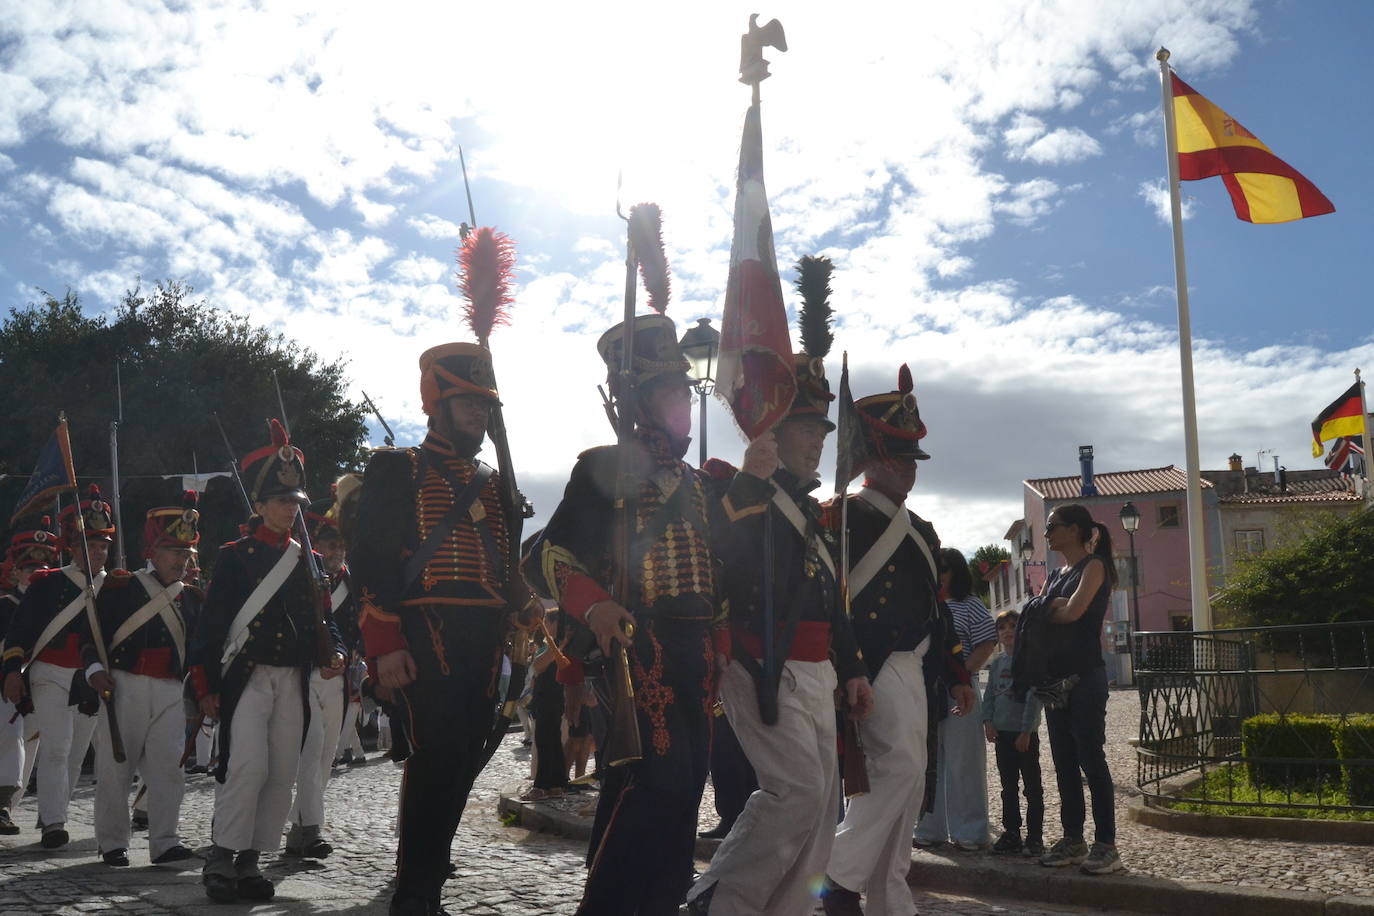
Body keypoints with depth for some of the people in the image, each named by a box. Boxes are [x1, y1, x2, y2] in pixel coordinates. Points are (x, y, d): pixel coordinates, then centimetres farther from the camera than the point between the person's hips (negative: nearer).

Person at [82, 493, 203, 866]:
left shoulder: (192, 597, 12)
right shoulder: (120, 587, -1)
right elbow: (92, 632, -3)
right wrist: (95, 668, -17)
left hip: (171, 694, 3)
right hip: (126, 687, -3)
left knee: (169, 768, 1)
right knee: (115, 767, 4)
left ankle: (164, 843, 8)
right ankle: (112, 844, 16)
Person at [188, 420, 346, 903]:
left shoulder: (309, 561, 13)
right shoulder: (235, 556, -2)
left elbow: (322, 618, 16)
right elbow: (212, 622, -4)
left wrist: (333, 653, -5)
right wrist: (206, 686, -8)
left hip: (293, 682, 5)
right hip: (247, 677, -5)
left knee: (282, 773, 5)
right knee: (248, 765, -16)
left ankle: (250, 862, 16)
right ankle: (220, 860, -3)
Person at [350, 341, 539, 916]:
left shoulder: (495, 483, 20)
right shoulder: (398, 470, 2)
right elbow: (370, 561, -7)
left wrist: (526, 604, 5)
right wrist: (385, 646, -15)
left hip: (484, 648, 6)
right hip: (425, 640, -6)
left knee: (462, 763, 8)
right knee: (435, 756, -14)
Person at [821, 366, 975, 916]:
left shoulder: (920, 531, 19)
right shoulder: (841, 518, -5)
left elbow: (935, 608, 22)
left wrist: (956, 675, 19)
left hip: (911, 668, 8)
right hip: (869, 665, -8)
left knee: (904, 786, 9)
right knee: (900, 764, -19)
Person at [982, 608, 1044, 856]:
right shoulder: (997, 663, 9)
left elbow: (1034, 697, -13)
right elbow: (989, 694, 11)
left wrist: (1026, 731, -16)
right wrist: (988, 721, -3)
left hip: (1025, 734, -6)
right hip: (1002, 733, 6)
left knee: (1032, 787, 3)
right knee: (1008, 787, 12)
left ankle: (1035, 837, 10)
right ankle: (1011, 832, 21)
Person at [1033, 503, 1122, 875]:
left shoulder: (1093, 566, -4)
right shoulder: (1056, 574, 19)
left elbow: (1072, 612, -17)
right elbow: (1039, 614, 11)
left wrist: (1047, 609, 1)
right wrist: (1053, 605, -9)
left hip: (1085, 676, -8)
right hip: (1056, 675, 8)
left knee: (1090, 758, -8)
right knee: (1064, 761, 9)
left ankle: (1106, 845, -4)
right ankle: (1072, 839, 15)